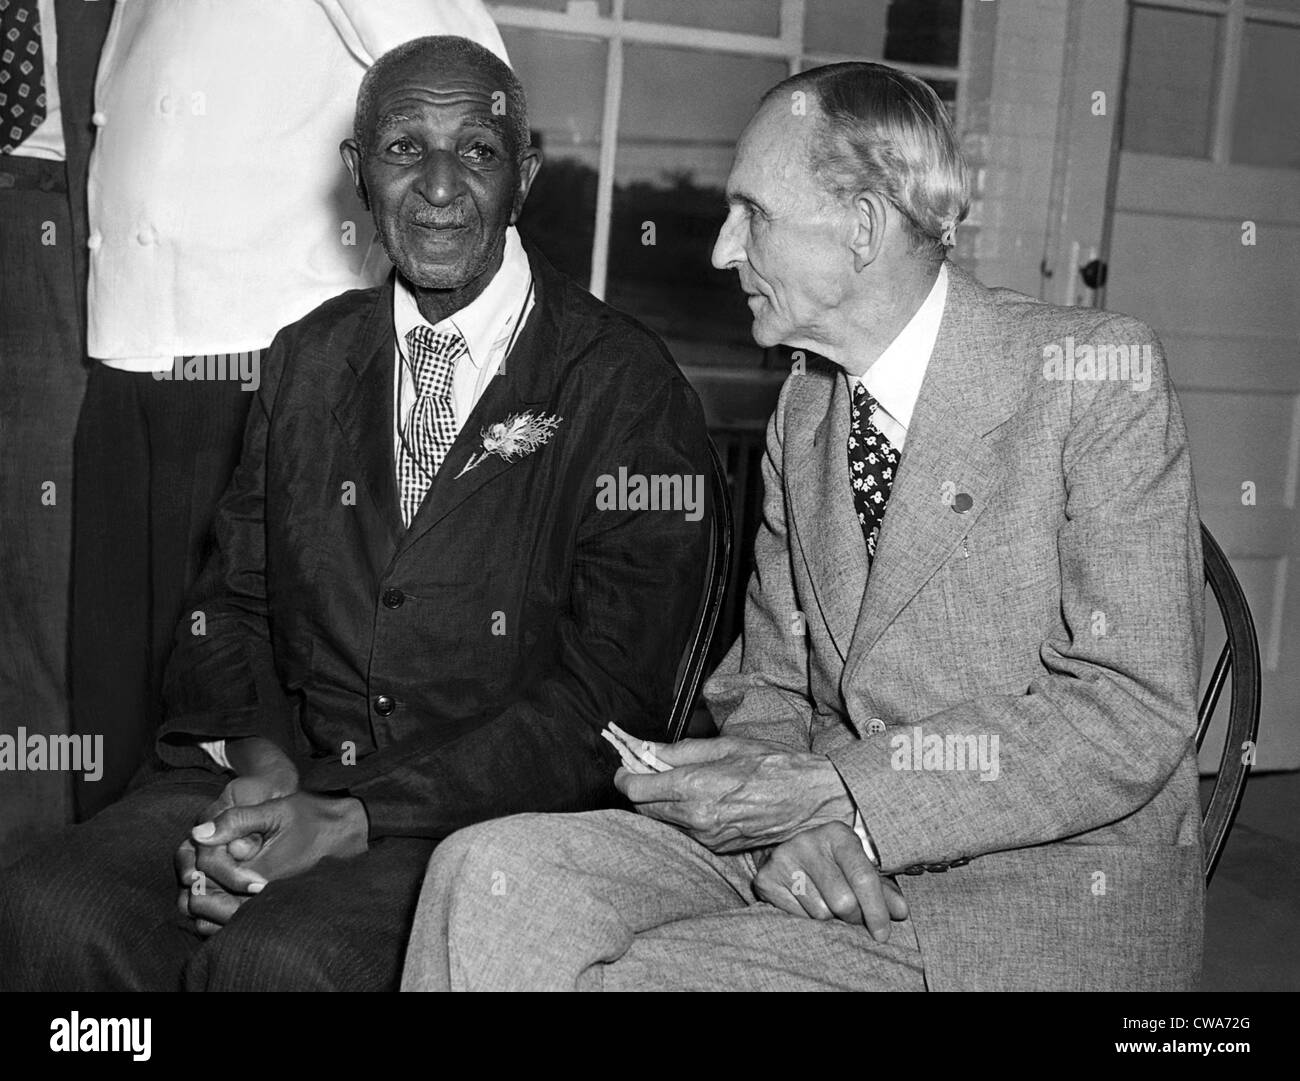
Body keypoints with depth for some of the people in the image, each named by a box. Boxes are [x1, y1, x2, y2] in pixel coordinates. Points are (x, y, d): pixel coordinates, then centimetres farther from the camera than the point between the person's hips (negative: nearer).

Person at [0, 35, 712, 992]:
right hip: (285, 777, 5)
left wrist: (350, 822, -17)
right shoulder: (308, 358, 13)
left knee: (274, 958, -31)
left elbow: (608, 701, -11)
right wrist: (260, 758, -8)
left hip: (498, 812, -4)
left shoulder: (629, 391, -5)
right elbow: (234, 598, 14)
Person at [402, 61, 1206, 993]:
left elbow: (1133, 718, -16)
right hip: (816, 864, 6)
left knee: (641, 973, -25)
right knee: (489, 873, -16)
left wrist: (826, 789, -19)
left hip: (1049, 901, -5)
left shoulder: (1098, 374, -10)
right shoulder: (803, 411, 11)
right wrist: (789, 816, -10)